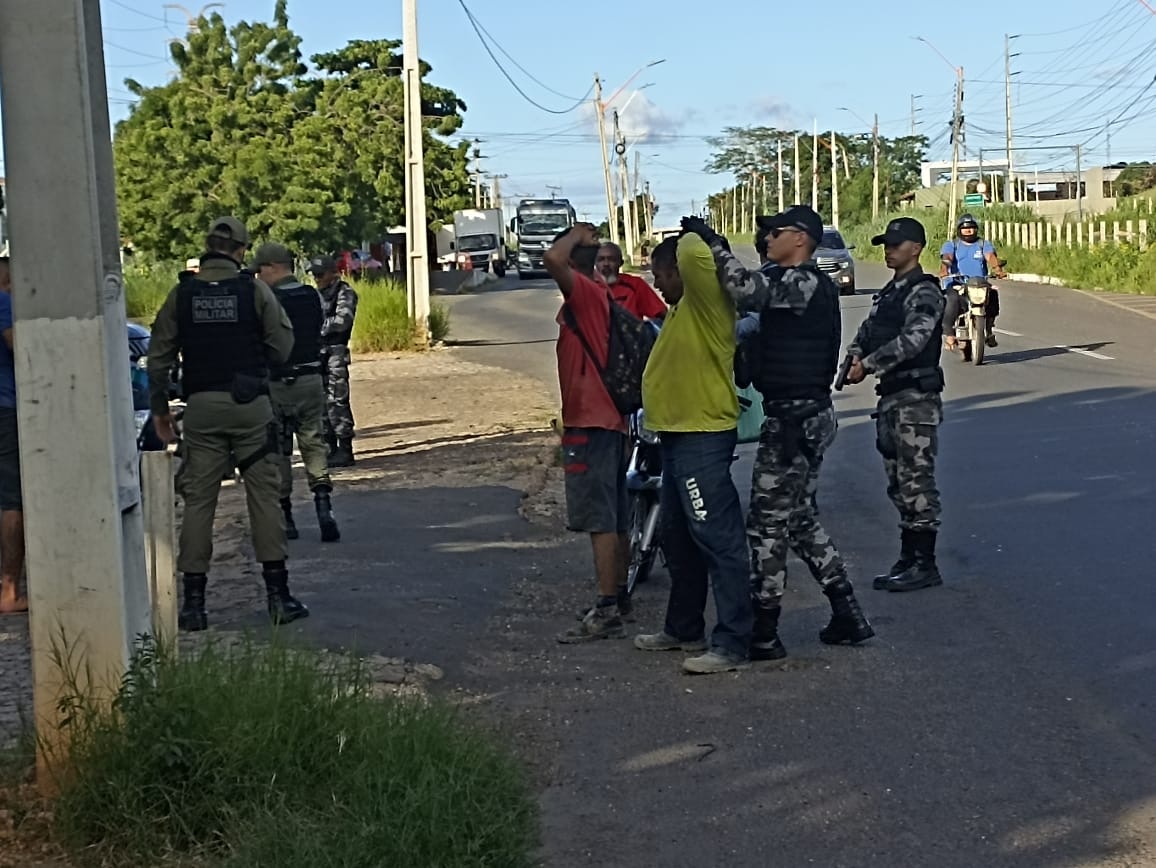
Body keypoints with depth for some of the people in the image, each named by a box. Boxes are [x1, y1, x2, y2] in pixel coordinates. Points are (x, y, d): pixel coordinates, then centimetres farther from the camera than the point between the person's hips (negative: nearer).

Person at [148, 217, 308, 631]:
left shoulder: (182, 293, 3)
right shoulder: (255, 290, -3)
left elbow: (159, 357, 4)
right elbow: (281, 347, -4)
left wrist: (159, 408, 13)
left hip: (201, 408, 1)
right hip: (250, 406, -1)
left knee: (198, 501, 5)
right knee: (263, 496, 4)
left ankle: (194, 601, 5)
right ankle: (278, 594, 4)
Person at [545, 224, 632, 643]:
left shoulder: (584, 292, -13)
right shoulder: (598, 296, 17)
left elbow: (553, 258, -31)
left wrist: (577, 235, -12)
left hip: (590, 422, -10)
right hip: (609, 419, 10)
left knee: (599, 519, -11)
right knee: (614, 517, 17)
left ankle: (606, 612, -11)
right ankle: (618, 595, 27)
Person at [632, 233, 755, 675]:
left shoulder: (706, 299, -13)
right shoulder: (684, 308, 18)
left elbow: (695, 255, -30)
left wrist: (695, 238, -10)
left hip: (703, 437, -11)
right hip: (680, 435, 11)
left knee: (718, 539, -11)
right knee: (678, 540, 19)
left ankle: (733, 644, -10)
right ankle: (683, 629, 32)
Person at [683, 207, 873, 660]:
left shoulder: (802, 282, -17)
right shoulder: (807, 285, 17)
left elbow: (749, 290, -33)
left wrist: (713, 242, -23)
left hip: (793, 419, -11)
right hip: (806, 417, 11)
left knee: (767, 524, -4)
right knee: (801, 520, 18)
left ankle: (763, 634, 2)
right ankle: (848, 617, 20)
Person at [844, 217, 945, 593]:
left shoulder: (924, 292, -11)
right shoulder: (889, 292, 17)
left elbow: (912, 340, -24)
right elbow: (868, 330, 16)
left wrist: (869, 364, -22)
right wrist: (856, 355, -4)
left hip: (916, 399, -9)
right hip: (891, 397, 9)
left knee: (916, 483, -6)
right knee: (899, 484, 13)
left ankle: (925, 565, 0)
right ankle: (907, 559, 21)